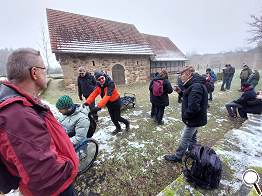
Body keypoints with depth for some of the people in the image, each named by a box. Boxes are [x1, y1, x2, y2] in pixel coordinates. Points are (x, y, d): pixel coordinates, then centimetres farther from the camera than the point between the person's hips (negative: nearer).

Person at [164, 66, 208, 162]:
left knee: (184, 140, 7)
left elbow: (193, 107, -33)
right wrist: (181, 92, 0)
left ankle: (177, 157, 25)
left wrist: (185, 116, -18)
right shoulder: (195, 84, 5)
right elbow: (190, 97, 14)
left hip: (193, 119, -10)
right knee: (192, 137, 25)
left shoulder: (196, 87, -28)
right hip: (195, 118, 10)